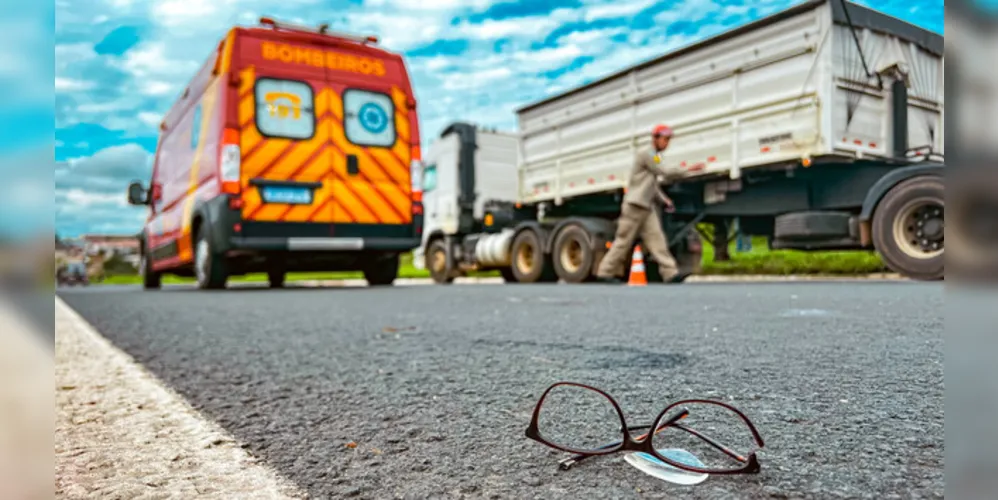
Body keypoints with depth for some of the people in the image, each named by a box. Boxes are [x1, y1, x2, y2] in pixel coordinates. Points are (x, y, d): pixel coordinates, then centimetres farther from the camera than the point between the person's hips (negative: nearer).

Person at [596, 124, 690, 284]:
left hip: (647, 206, 9)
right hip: (635, 205, -9)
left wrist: (664, 200, 13)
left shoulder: (654, 157, 21)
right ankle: (605, 273, 2)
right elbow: (665, 172, -11)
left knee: (657, 239, -1)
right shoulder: (645, 154, -8)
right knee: (624, 240, -5)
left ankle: (671, 273, -6)